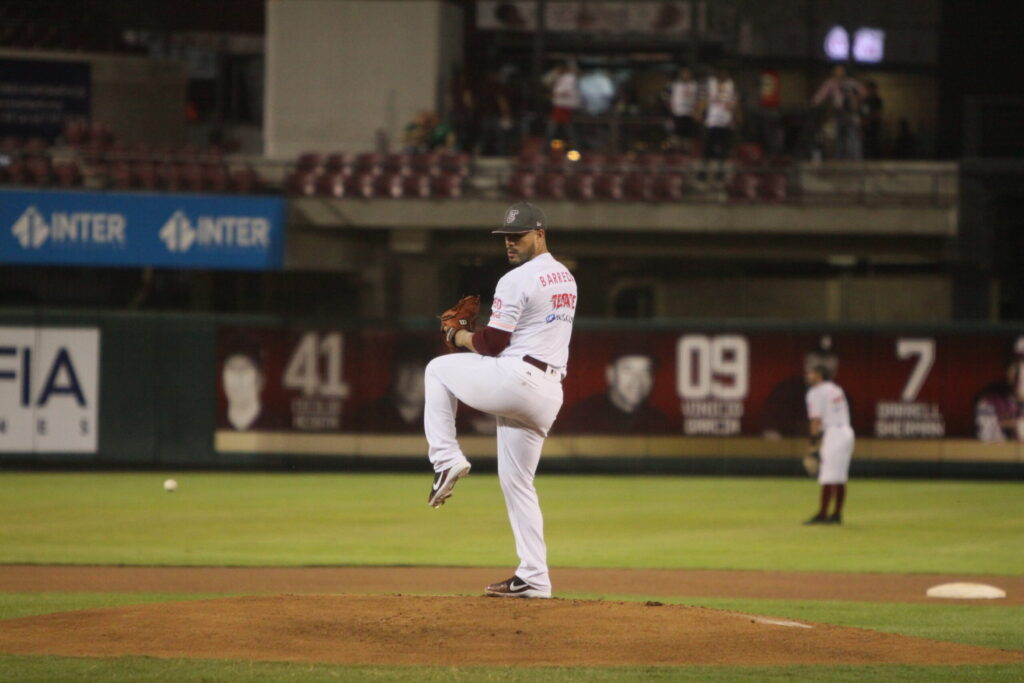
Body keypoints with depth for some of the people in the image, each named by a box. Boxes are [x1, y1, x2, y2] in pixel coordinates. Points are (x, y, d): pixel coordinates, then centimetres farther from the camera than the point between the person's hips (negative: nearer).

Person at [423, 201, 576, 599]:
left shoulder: (517, 281, -11)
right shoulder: (566, 279, 18)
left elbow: (492, 344, -13)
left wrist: (463, 338, 8)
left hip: (514, 379, -8)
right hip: (550, 392, 8)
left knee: (438, 369, 14)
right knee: (517, 483, 14)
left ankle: (446, 460, 3)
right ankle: (534, 579, 10)